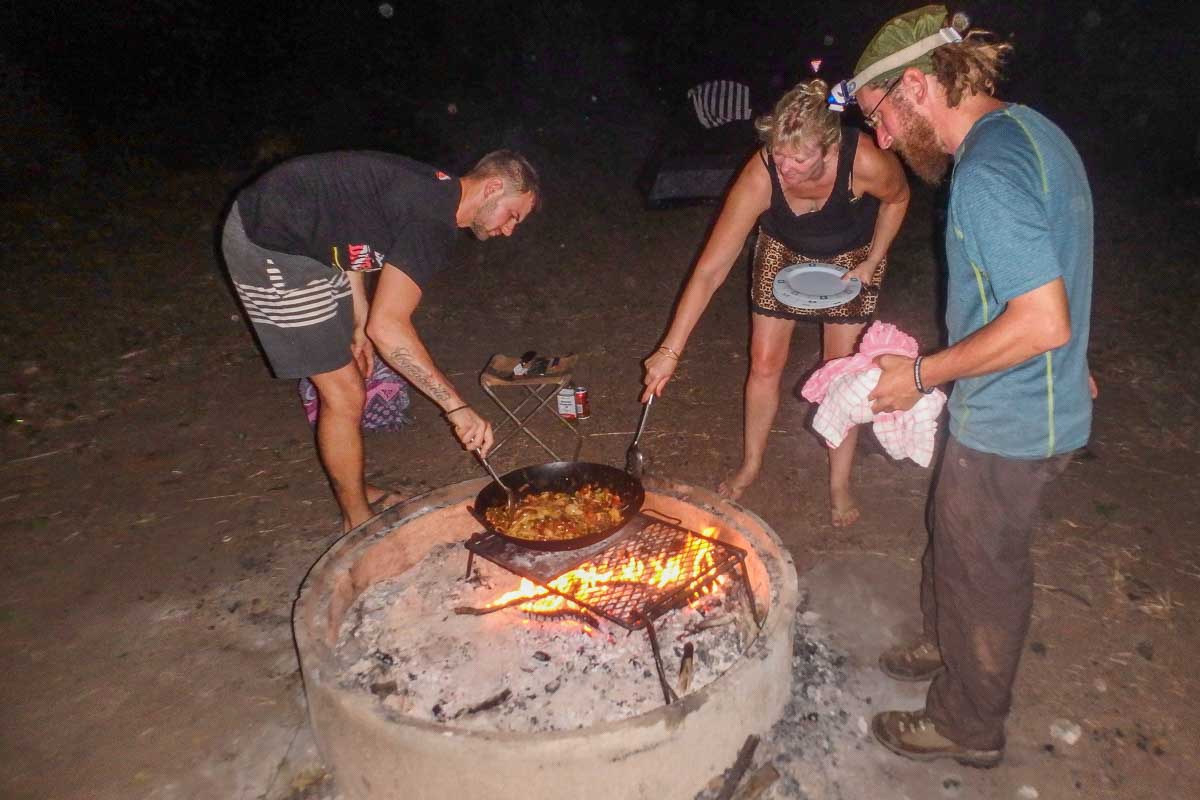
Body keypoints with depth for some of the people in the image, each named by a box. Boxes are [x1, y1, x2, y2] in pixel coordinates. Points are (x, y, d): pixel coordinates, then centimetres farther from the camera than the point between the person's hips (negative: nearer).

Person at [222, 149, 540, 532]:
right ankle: (358, 524, 14)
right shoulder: (432, 221, -23)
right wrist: (457, 407, -28)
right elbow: (388, 327, -31)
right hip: (269, 247, -10)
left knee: (346, 378, 17)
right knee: (344, 397, -4)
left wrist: (360, 323, 13)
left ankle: (356, 492, 34)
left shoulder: (432, 188, 8)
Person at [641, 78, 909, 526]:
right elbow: (710, 271, -36)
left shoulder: (865, 162, -37)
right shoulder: (760, 176, -36)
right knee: (764, 364, 2)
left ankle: (839, 484, 18)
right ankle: (750, 466, 24)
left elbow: (897, 199, -9)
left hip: (851, 257, 0)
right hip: (783, 252, 1)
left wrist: (872, 263, -15)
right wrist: (671, 350, -38)